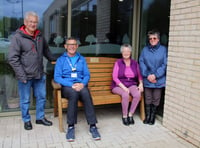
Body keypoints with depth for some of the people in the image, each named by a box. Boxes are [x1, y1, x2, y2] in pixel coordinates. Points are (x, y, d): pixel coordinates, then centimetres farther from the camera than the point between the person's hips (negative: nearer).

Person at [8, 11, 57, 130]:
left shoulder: (40, 36, 6)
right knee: (25, 100, 9)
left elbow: (46, 50, 24)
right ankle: (26, 120, 29)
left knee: (41, 97, 15)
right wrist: (21, 75, -16)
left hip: (40, 75, 5)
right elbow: (12, 58, -12)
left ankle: (40, 117, 34)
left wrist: (54, 59, 25)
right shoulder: (18, 37, -10)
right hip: (26, 76, -5)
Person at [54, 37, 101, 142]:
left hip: (81, 85, 2)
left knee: (85, 92, -34)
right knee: (74, 93, -37)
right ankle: (71, 127, -27)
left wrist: (82, 84, -12)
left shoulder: (82, 59, 19)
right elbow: (57, 77, -2)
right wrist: (72, 85, -16)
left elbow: (87, 75, 11)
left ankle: (92, 126, -30)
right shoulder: (61, 60, 10)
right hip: (67, 86, -1)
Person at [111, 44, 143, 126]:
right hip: (119, 86, -3)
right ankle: (124, 116, -12)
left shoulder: (135, 63, 11)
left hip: (131, 85, 3)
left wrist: (141, 84, -6)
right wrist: (124, 87, -18)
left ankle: (130, 114, -10)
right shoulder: (118, 62, 0)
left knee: (138, 94, -29)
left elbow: (139, 75, 14)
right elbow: (115, 77, -7)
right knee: (125, 95, -34)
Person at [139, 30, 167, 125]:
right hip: (147, 79, 1)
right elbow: (141, 63, -1)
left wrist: (155, 75, -15)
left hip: (159, 80, -1)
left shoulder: (163, 49, -2)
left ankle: (152, 116, 26)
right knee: (147, 99, 10)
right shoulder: (145, 49, 4)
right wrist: (147, 75, -13)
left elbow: (164, 64, -7)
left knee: (156, 99, 9)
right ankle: (147, 116, 25)